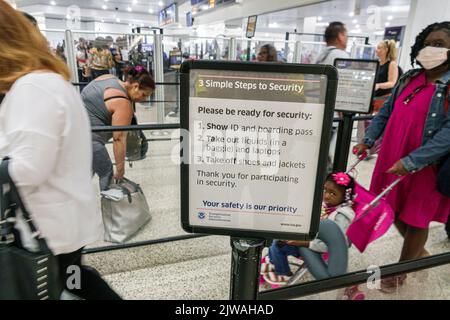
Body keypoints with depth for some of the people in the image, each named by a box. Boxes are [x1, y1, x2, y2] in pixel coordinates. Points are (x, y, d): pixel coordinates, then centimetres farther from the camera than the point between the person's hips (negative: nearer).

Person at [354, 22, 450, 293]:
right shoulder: (409, 78, 8)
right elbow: (387, 112, 15)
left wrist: (412, 161, -28)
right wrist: (368, 141, 10)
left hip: (425, 167, -6)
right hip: (393, 159, 7)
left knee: (415, 220, 9)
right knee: (395, 211, 19)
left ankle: (401, 272, 30)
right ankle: (419, 252, 46)